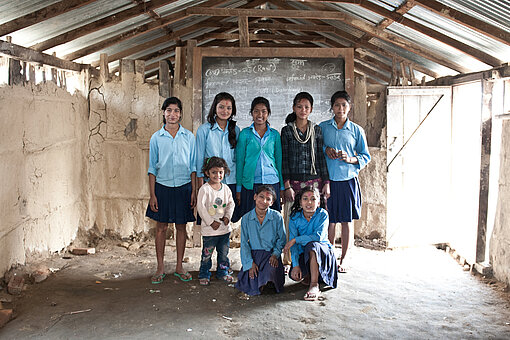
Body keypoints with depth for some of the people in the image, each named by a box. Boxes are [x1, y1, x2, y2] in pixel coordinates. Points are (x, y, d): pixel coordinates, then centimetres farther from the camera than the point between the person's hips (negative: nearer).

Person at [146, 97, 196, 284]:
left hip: (183, 187, 0)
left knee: (181, 227, 7)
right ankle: (160, 268, 16)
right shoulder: (156, 137, 3)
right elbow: (152, 168, 4)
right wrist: (152, 195, -1)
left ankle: (179, 267, 19)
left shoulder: (188, 136, 3)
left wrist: (193, 191, 1)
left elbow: (193, 166, 6)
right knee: (161, 228, 4)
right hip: (162, 186, 0)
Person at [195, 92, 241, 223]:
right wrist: (200, 183, -4)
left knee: (231, 217, 3)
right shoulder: (204, 129, -1)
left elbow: (238, 157, 14)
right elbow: (199, 158, 0)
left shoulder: (235, 130, 9)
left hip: (231, 181, 3)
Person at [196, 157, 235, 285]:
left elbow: (231, 203, 11)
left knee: (224, 253, 15)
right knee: (207, 254, 3)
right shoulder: (204, 189, -12)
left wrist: (228, 216, -6)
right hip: (209, 229, -5)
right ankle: (204, 275, 18)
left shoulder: (226, 188, 5)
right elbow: (200, 207, -14)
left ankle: (222, 272, 31)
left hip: (225, 228, 5)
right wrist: (211, 222, -16)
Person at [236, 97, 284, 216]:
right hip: (250, 183, -1)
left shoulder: (275, 134, 8)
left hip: (272, 182, 1)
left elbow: (279, 160, 12)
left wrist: (282, 187, 8)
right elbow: (239, 161, 4)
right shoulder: (245, 133, 3)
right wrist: (238, 188, 1)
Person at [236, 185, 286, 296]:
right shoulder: (246, 218, 0)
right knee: (251, 288, -17)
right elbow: (244, 243, 0)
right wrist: (250, 263, -10)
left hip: (271, 254, 0)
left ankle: (268, 281, 5)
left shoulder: (277, 217, -2)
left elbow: (281, 239, 5)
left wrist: (275, 254, -12)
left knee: (272, 270, -33)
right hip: (253, 254, 0)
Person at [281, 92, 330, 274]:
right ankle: (288, 261, 11)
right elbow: (284, 159, 0)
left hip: (314, 182, 2)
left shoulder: (316, 130, 10)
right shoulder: (286, 131, 4)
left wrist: (326, 183, 3)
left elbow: (321, 157, 10)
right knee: (291, 222, -1)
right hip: (294, 182, -1)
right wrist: (287, 185, -7)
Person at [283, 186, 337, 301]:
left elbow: (318, 236, -27)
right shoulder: (295, 218, -6)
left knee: (312, 245, -36)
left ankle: (314, 285, -30)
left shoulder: (322, 214, -12)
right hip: (303, 253, 3)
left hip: (323, 251, -3)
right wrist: (295, 265, -23)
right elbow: (293, 245, -11)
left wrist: (295, 239, -25)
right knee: (295, 275, -24)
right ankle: (309, 275, 12)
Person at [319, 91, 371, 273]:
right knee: (329, 220, 3)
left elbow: (366, 156, 8)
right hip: (328, 180, 0)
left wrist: (350, 159, -11)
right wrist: (325, 149, -6)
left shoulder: (357, 130, 5)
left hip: (348, 180, 0)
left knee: (347, 221, 5)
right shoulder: (322, 127, 6)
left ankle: (342, 260, 17)